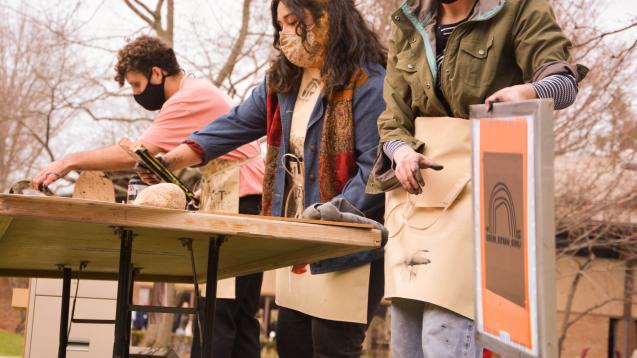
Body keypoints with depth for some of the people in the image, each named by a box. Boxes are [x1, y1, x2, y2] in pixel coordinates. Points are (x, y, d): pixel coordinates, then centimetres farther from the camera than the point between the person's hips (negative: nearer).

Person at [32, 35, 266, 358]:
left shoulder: (191, 98, -14)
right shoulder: (197, 93, 19)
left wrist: (70, 162, -19)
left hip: (243, 206, -10)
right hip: (244, 204, 10)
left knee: (218, 315, -13)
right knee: (240, 317, 7)